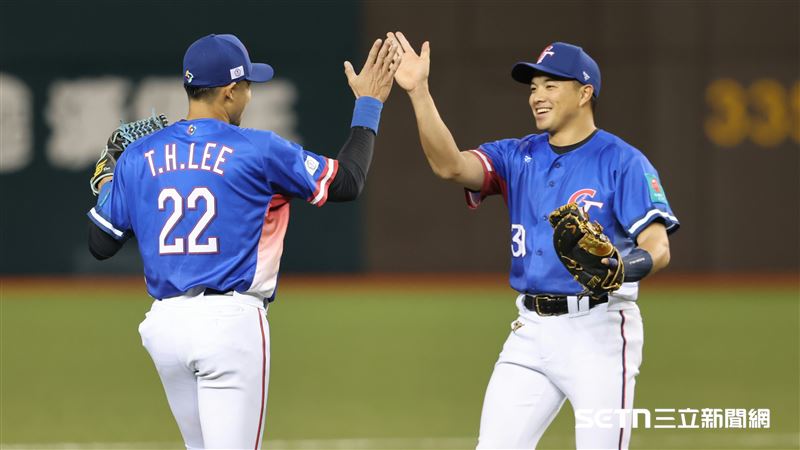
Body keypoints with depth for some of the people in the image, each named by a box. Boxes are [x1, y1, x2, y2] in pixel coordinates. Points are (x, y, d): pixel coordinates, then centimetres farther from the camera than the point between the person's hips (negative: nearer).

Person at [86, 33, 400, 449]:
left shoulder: (137, 157, 7)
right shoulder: (258, 150, -5)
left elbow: (100, 244, 12)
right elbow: (346, 182, 4)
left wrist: (103, 186, 30)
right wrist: (369, 105, 14)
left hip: (164, 324, 6)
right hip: (230, 322, -6)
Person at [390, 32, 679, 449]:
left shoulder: (622, 161, -5)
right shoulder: (517, 157, 10)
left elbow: (658, 246, -13)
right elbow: (450, 165, -8)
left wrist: (633, 265, -36)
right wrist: (419, 92, -18)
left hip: (599, 329, -5)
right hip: (532, 330, 5)